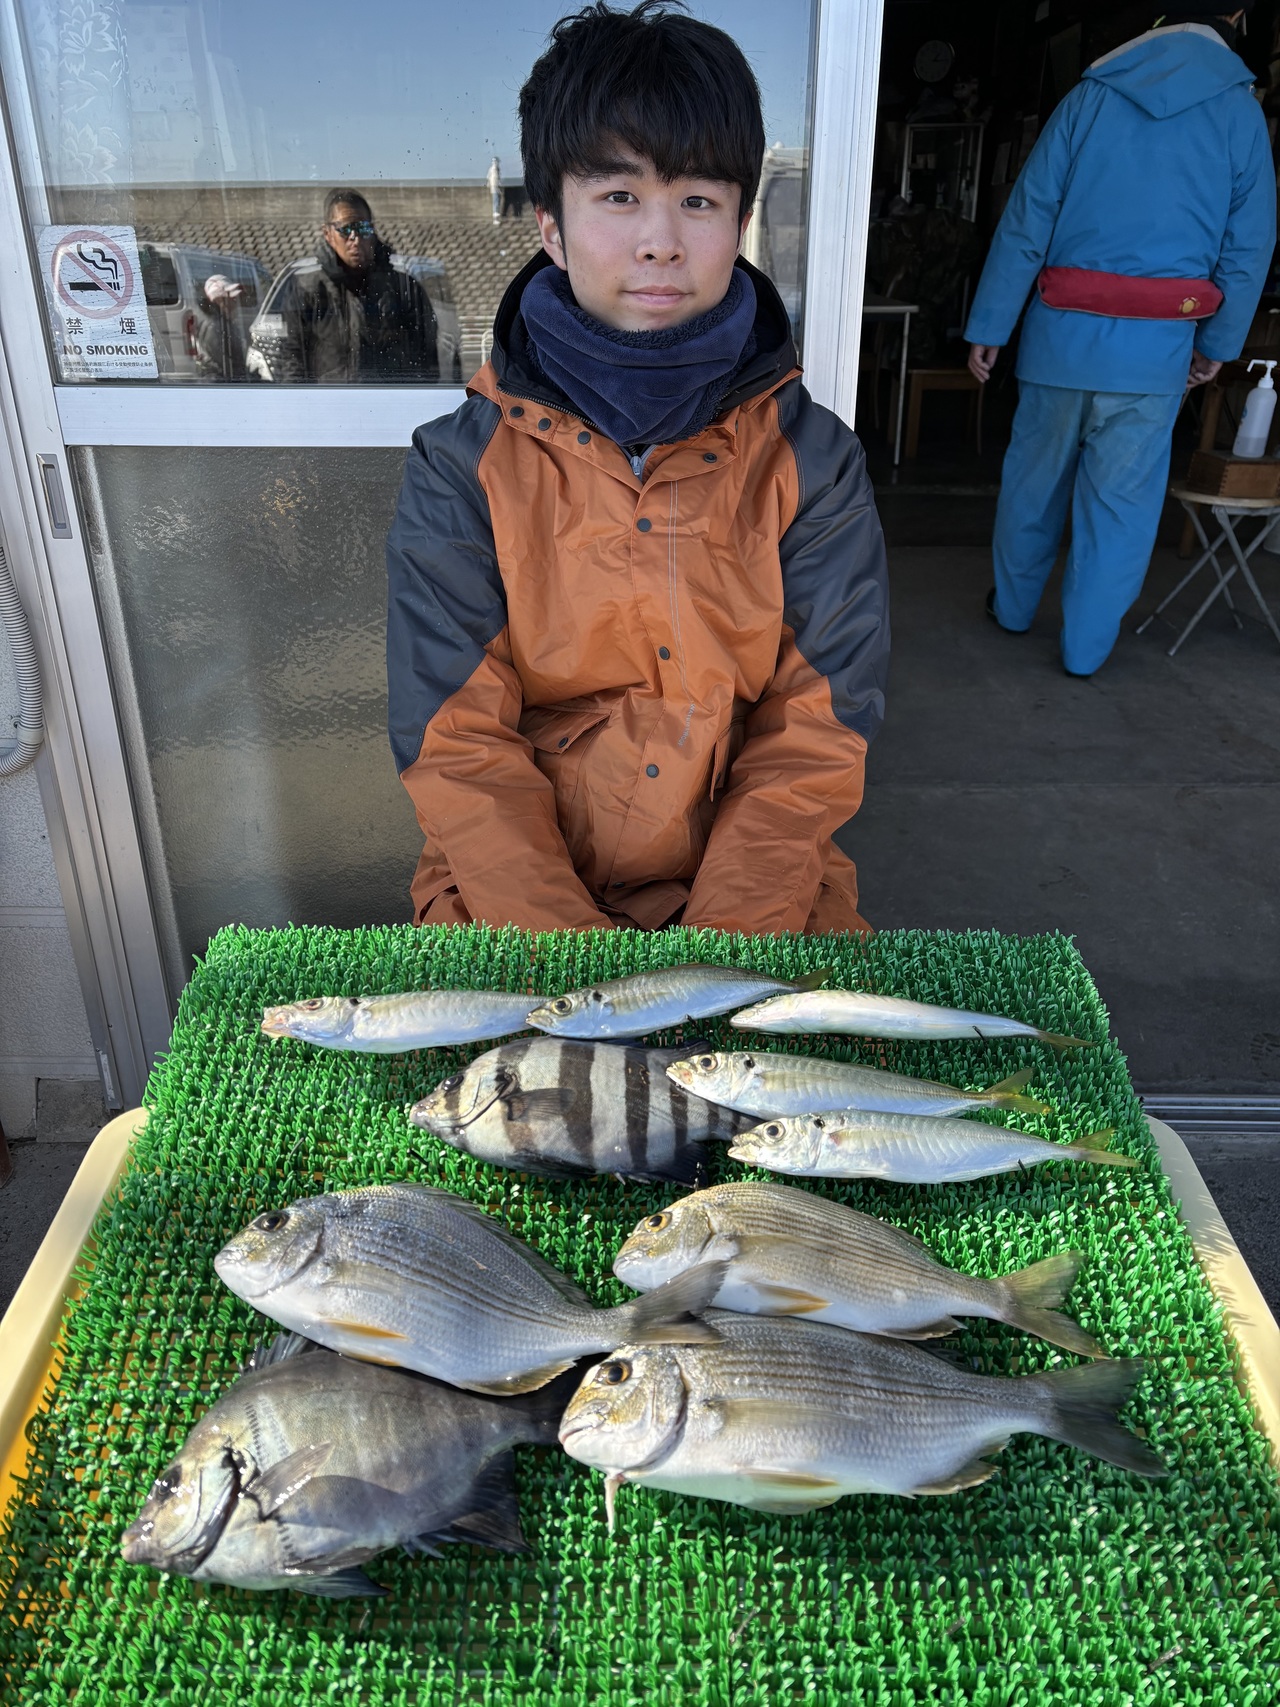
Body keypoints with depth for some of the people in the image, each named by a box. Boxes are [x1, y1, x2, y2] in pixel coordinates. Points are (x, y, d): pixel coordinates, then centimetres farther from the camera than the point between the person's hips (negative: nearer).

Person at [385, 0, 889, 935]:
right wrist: (570, 954, -16)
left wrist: (716, 950, -14)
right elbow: (454, 743, -5)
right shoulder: (464, 469, -1)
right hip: (513, 899, 0)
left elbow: (817, 731, -2)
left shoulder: (812, 461, 1)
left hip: (755, 890, 1)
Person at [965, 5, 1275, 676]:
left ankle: (1013, 605, 31)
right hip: (1156, 349, -1)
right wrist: (1218, 343, 14)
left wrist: (988, 326, 3)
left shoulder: (1088, 98, 4)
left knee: (1034, 479, 16)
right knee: (1120, 500, 7)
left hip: (1062, 337, 1)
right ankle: (1085, 646, 14)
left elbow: (1025, 223, 0)